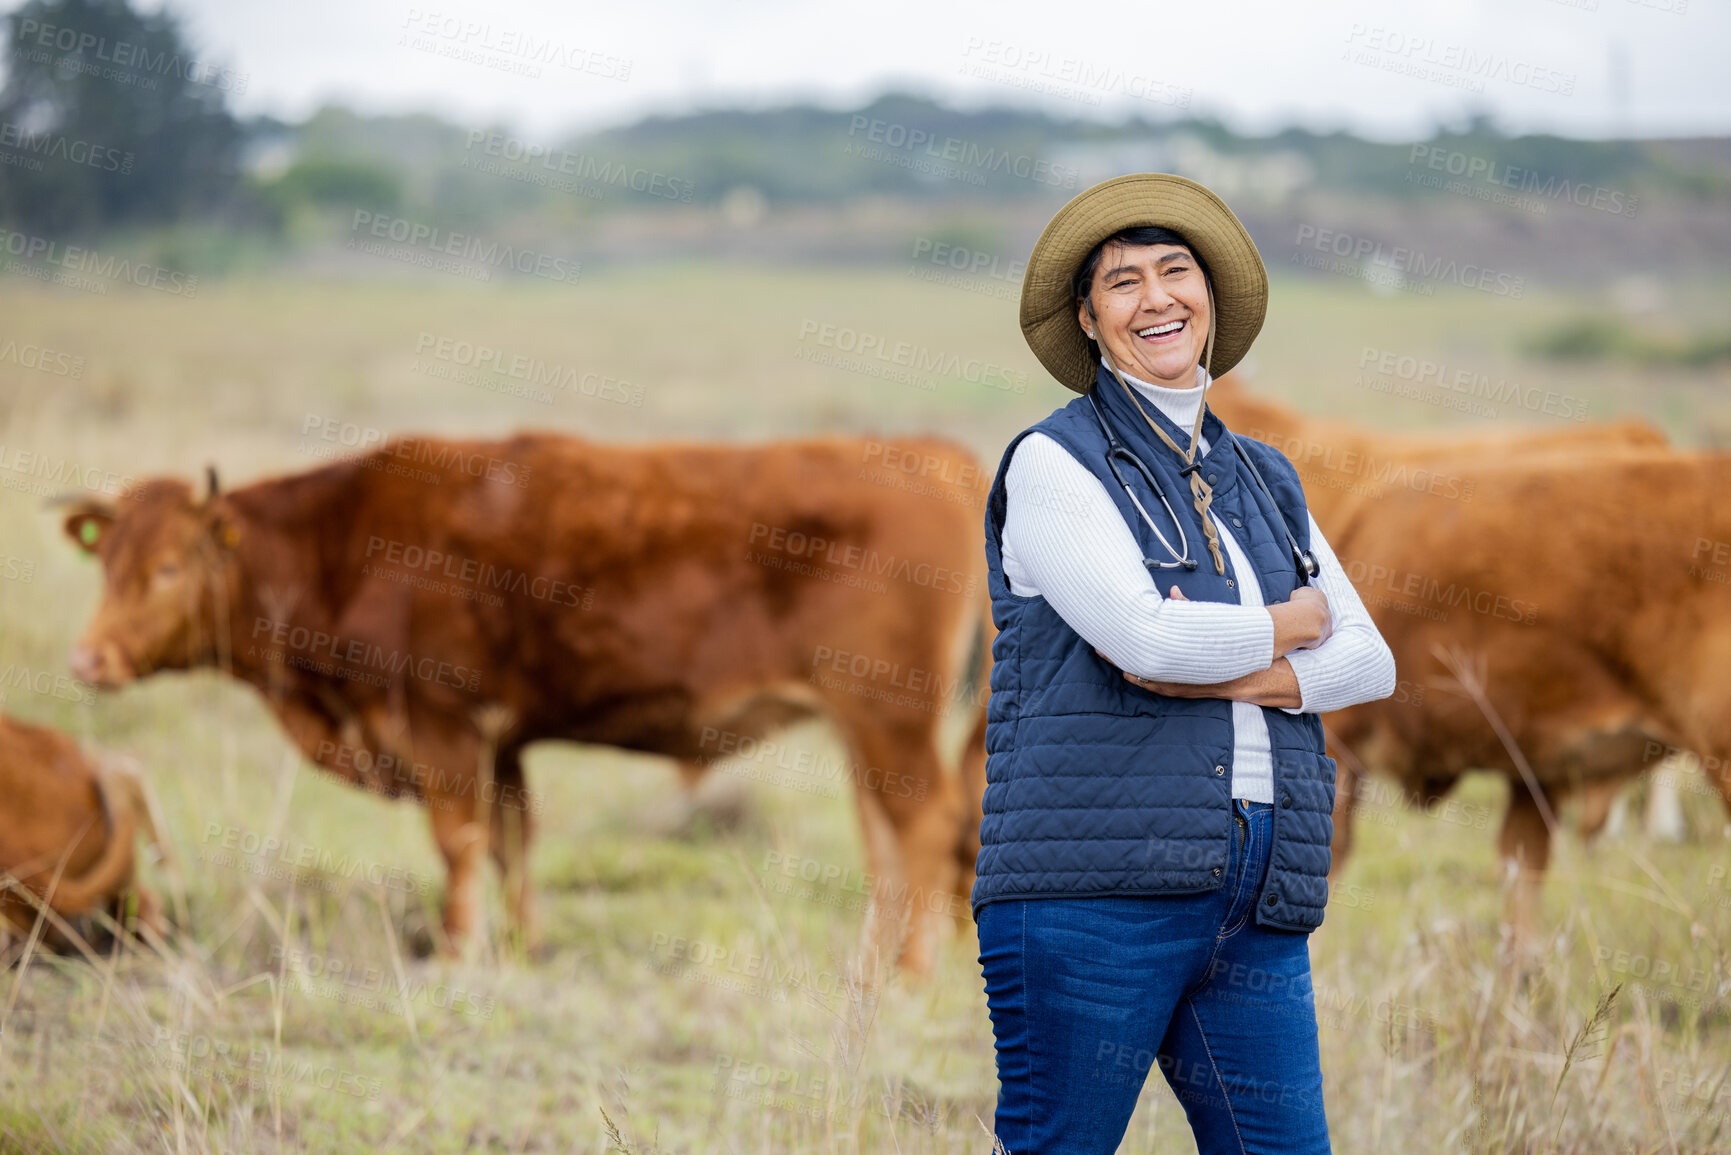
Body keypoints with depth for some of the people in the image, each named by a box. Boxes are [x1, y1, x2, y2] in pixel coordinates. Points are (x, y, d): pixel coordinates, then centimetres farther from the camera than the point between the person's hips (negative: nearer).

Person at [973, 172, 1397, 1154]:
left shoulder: (1264, 482, 20)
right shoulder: (1054, 464, 0)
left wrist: (1224, 672, -7)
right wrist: (1287, 624, 3)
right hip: (1095, 888, -6)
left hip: (1256, 913, 6)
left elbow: (1369, 661, 10)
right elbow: (1146, 636, -15)